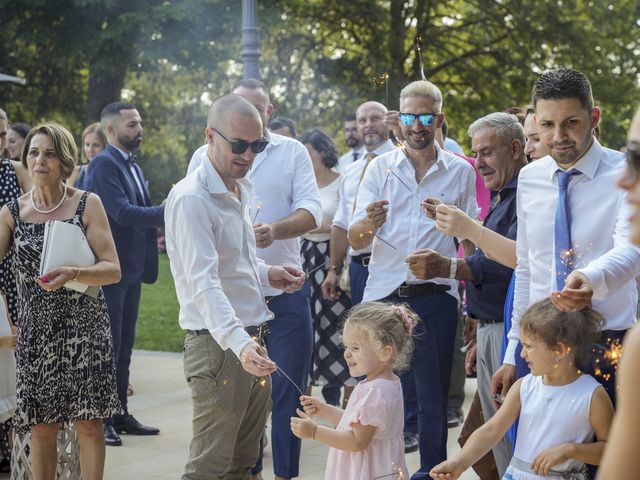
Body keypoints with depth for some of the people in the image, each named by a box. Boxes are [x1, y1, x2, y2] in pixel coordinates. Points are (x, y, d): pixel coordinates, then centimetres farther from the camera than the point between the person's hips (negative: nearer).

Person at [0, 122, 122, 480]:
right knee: (42, 428, 5)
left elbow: (113, 270, -8)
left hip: (85, 326, -2)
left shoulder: (87, 204, -2)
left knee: (89, 424, 0)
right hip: (36, 330, 2)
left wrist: (73, 274, -25)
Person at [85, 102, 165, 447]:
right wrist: (168, 212, -24)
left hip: (132, 269, 9)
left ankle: (119, 415, 22)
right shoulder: (103, 164, -13)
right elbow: (122, 213, -24)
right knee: (107, 346, -3)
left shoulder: (133, 166, 16)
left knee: (124, 346, 14)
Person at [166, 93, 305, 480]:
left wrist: (265, 274, 6)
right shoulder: (192, 198, -16)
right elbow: (204, 282, -27)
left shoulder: (240, 190, 14)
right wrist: (238, 342, -39)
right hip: (218, 346, -9)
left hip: (252, 343, 9)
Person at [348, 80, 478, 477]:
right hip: (383, 292, 1)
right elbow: (355, 240, 1)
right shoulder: (380, 168, 7)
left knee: (434, 393, 6)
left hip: (436, 296, 0)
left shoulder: (461, 171, 6)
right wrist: (369, 225, -23)